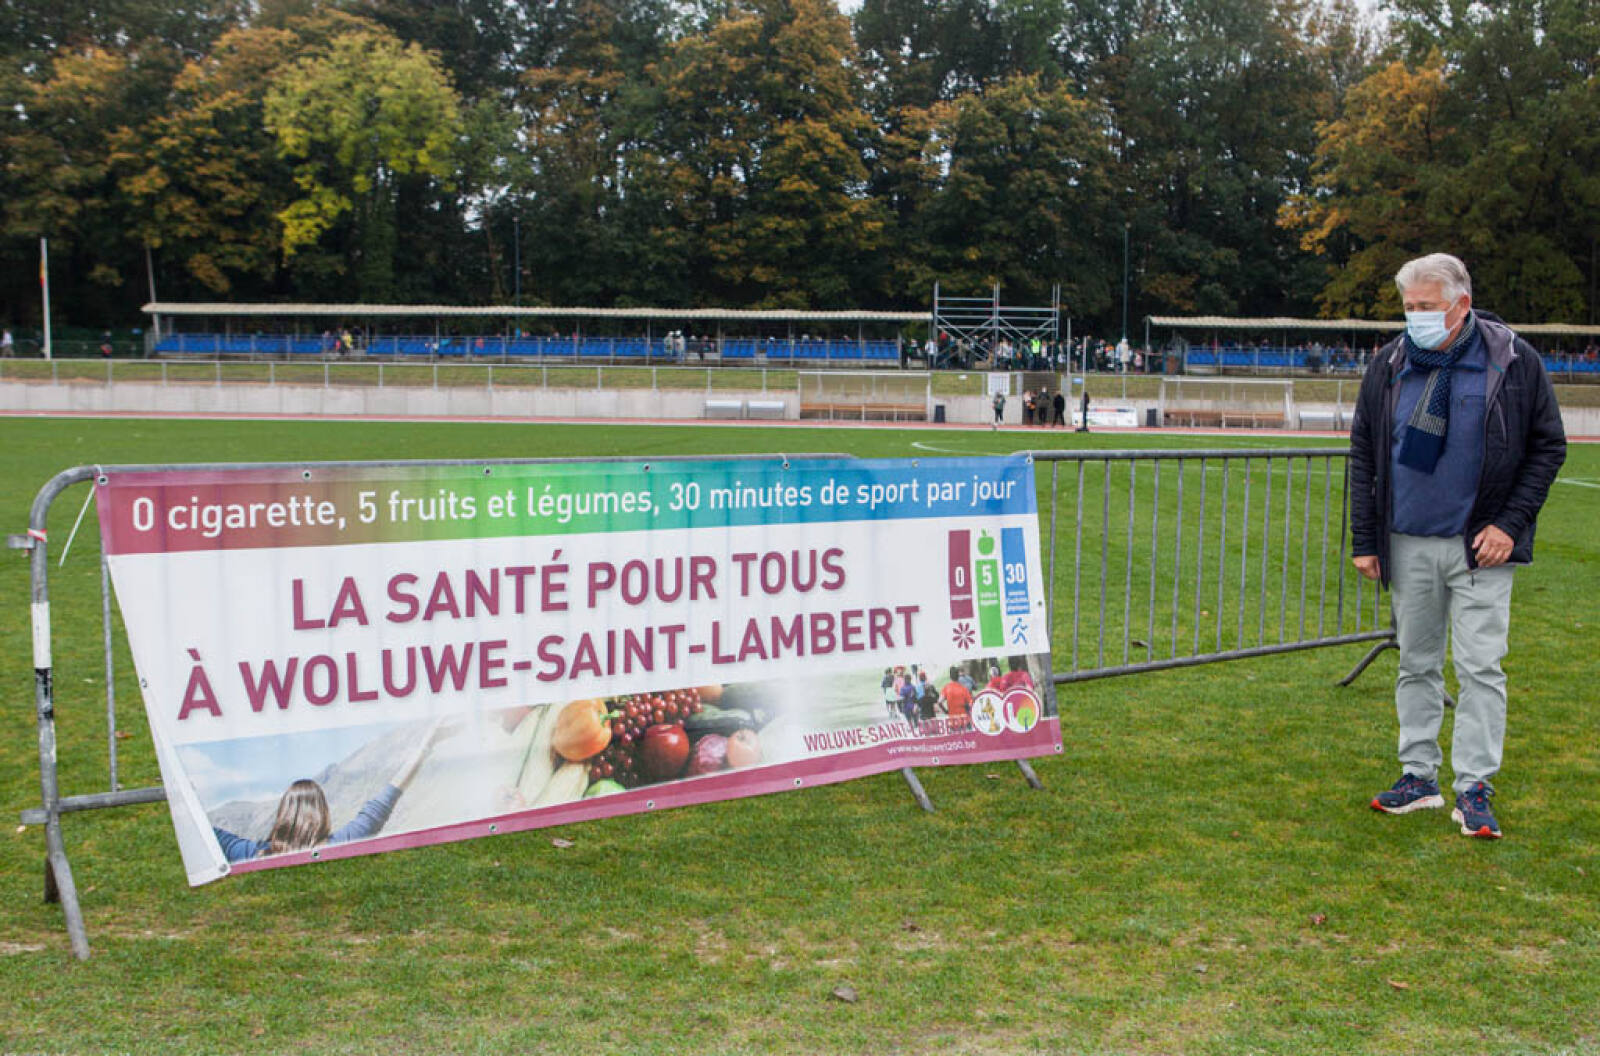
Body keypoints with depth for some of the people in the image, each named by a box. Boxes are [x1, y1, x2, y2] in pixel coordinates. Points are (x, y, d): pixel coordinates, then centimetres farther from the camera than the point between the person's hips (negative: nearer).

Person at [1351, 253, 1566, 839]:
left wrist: (1510, 524, -8)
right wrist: (1364, 539, 3)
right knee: (1416, 663, 10)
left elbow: (1548, 447, 1)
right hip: (1408, 545, 3)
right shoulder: (1389, 364, 2)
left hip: (1480, 547, -3)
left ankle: (1474, 789, 5)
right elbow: (1363, 454, 8)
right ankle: (1419, 776, 20)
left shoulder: (1513, 361, -5)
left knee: (1480, 666, -3)